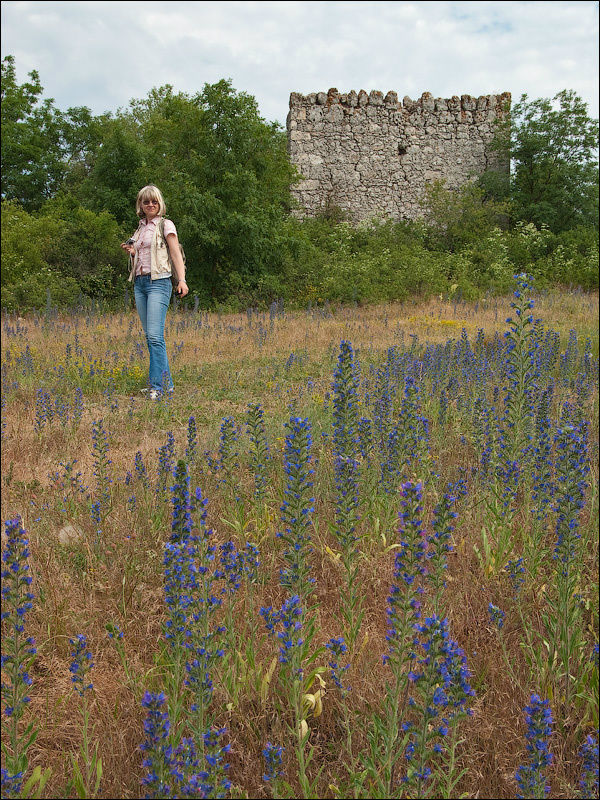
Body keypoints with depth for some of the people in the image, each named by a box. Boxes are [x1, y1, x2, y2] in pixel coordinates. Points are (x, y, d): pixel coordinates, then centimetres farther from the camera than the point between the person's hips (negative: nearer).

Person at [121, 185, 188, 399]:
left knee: (155, 335, -16)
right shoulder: (140, 229, 20)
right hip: (139, 283, 7)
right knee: (150, 336, 6)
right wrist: (132, 252, 4)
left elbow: (176, 254, -8)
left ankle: (157, 385, -15)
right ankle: (165, 382, 11)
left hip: (158, 282, -7)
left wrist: (181, 280, -22)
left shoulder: (165, 225, 1)